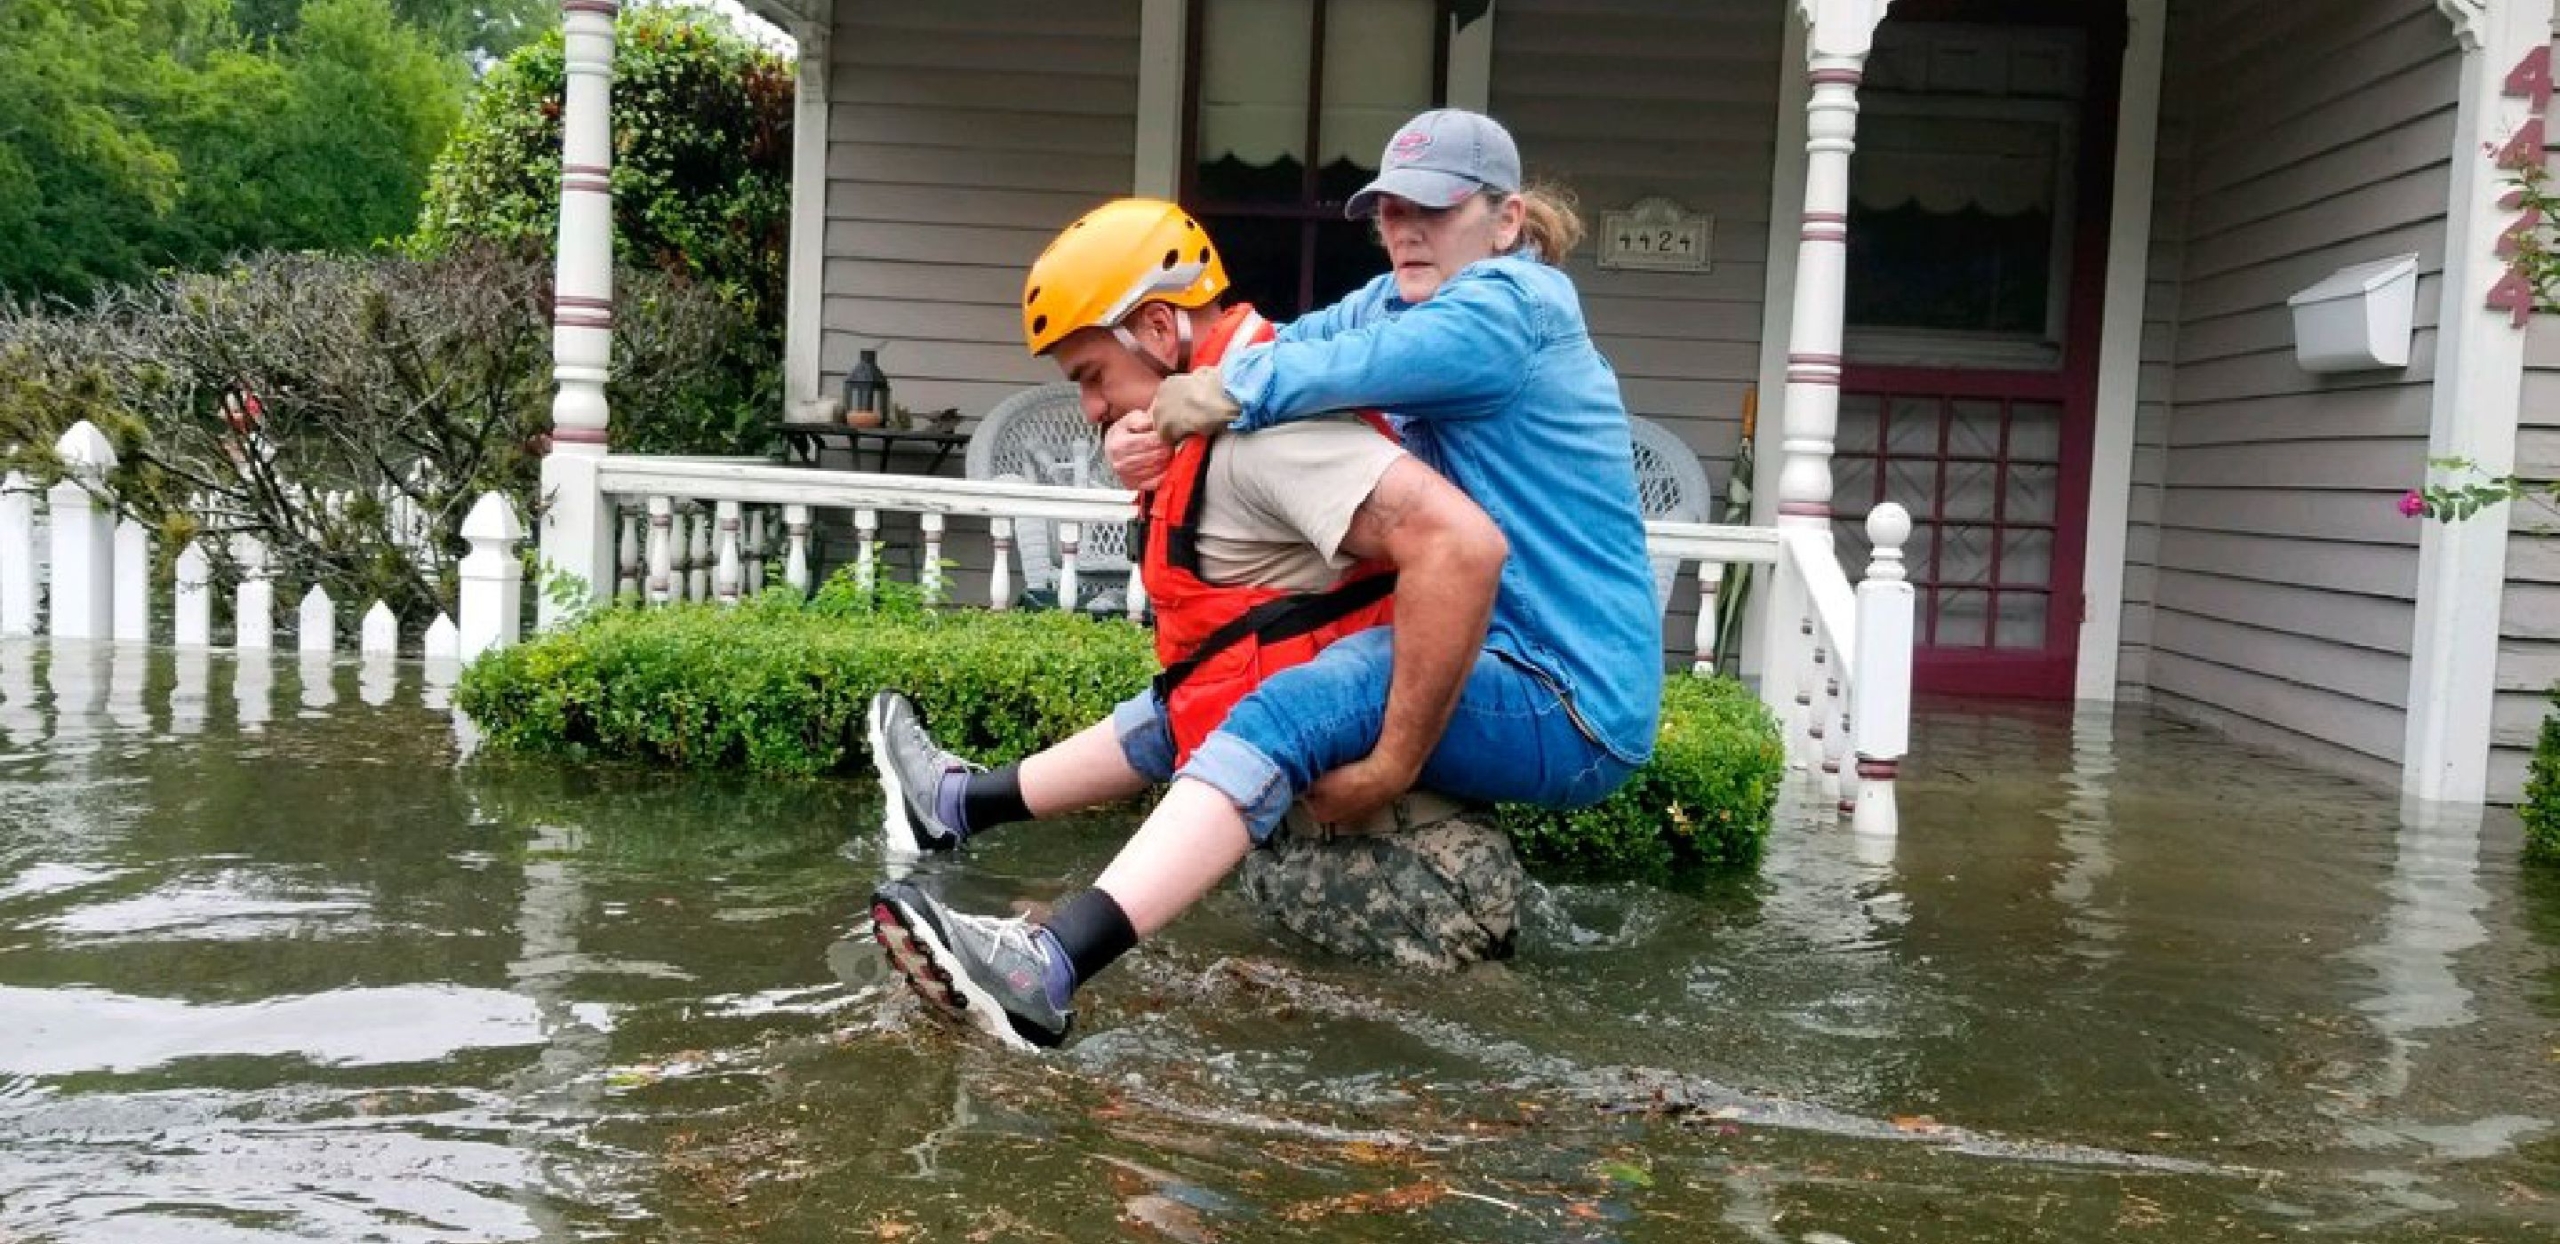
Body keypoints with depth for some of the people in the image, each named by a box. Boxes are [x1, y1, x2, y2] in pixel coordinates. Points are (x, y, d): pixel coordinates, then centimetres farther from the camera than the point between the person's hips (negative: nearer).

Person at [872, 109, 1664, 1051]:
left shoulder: (1509, 309, -13)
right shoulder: (1399, 301, 14)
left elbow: (1330, 372, -29)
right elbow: (1271, 354, 1)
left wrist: (1219, 396, -14)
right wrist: (1159, 417, -17)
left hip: (1571, 709, -10)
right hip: (1500, 663, 10)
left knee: (1286, 715, -31)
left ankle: (1051, 969, -43)